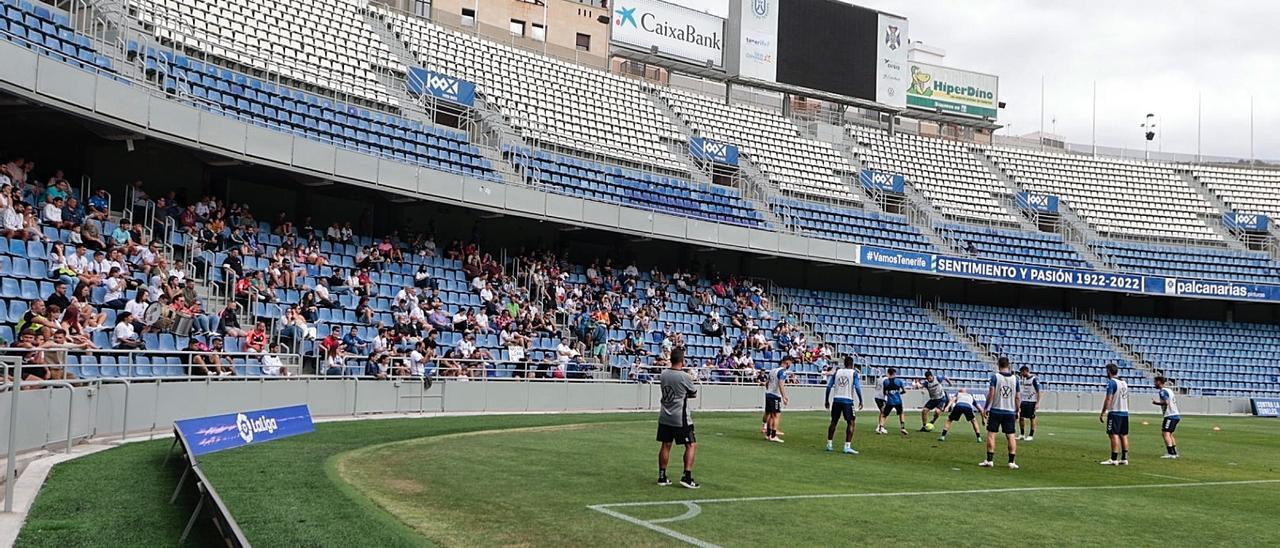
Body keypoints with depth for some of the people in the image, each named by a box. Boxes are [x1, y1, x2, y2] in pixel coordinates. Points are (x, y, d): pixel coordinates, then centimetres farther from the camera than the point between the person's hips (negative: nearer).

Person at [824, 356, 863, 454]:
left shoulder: (837, 372, 11)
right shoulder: (854, 373, 1)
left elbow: (829, 387, 8)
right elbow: (857, 387, -9)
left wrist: (827, 401, 15)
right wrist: (860, 401, -2)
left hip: (836, 399, 4)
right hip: (847, 400, -4)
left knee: (834, 422, 15)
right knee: (850, 423, 2)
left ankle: (829, 444, 19)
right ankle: (847, 446, -7)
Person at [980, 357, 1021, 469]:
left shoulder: (995, 377, -7)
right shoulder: (1015, 379, 3)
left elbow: (991, 394, -9)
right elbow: (1017, 397, 5)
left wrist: (986, 408, -1)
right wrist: (1017, 411, 15)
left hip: (996, 410, -3)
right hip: (1010, 411, 3)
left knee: (991, 434, 3)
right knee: (1011, 436, 6)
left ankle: (989, 460, 1)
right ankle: (1012, 462, 4)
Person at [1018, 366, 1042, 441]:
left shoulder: (1034, 379, -12)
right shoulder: (1024, 379, 11)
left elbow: (1038, 392, -13)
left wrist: (1037, 403, -17)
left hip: (1032, 402, -7)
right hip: (1024, 401, 7)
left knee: (1032, 419, 1)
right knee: (1021, 417, 6)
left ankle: (1031, 436, 8)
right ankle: (1022, 435, 16)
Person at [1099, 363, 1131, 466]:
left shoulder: (1111, 382, -10)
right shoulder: (1124, 382, 15)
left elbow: (1109, 399, -16)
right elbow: (1126, 398, 19)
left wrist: (1103, 413, -13)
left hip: (1114, 412, -8)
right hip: (1125, 412, 8)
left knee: (1114, 435, -8)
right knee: (1124, 435, 10)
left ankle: (1114, 459, -11)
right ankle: (1124, 459, 12)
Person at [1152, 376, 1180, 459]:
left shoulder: (1162, 391, -10)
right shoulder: (1169, 390, 20)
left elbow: (1166, 402, -22)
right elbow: (1174, 401, 20)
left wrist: (1156, 402, -9)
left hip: (1170, 415, -10)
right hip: (1175, 415, 10)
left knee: (1165, 433, -15)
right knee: (1169, 434, 20)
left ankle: (1170, 453, -24)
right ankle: (1175, 452, 23)